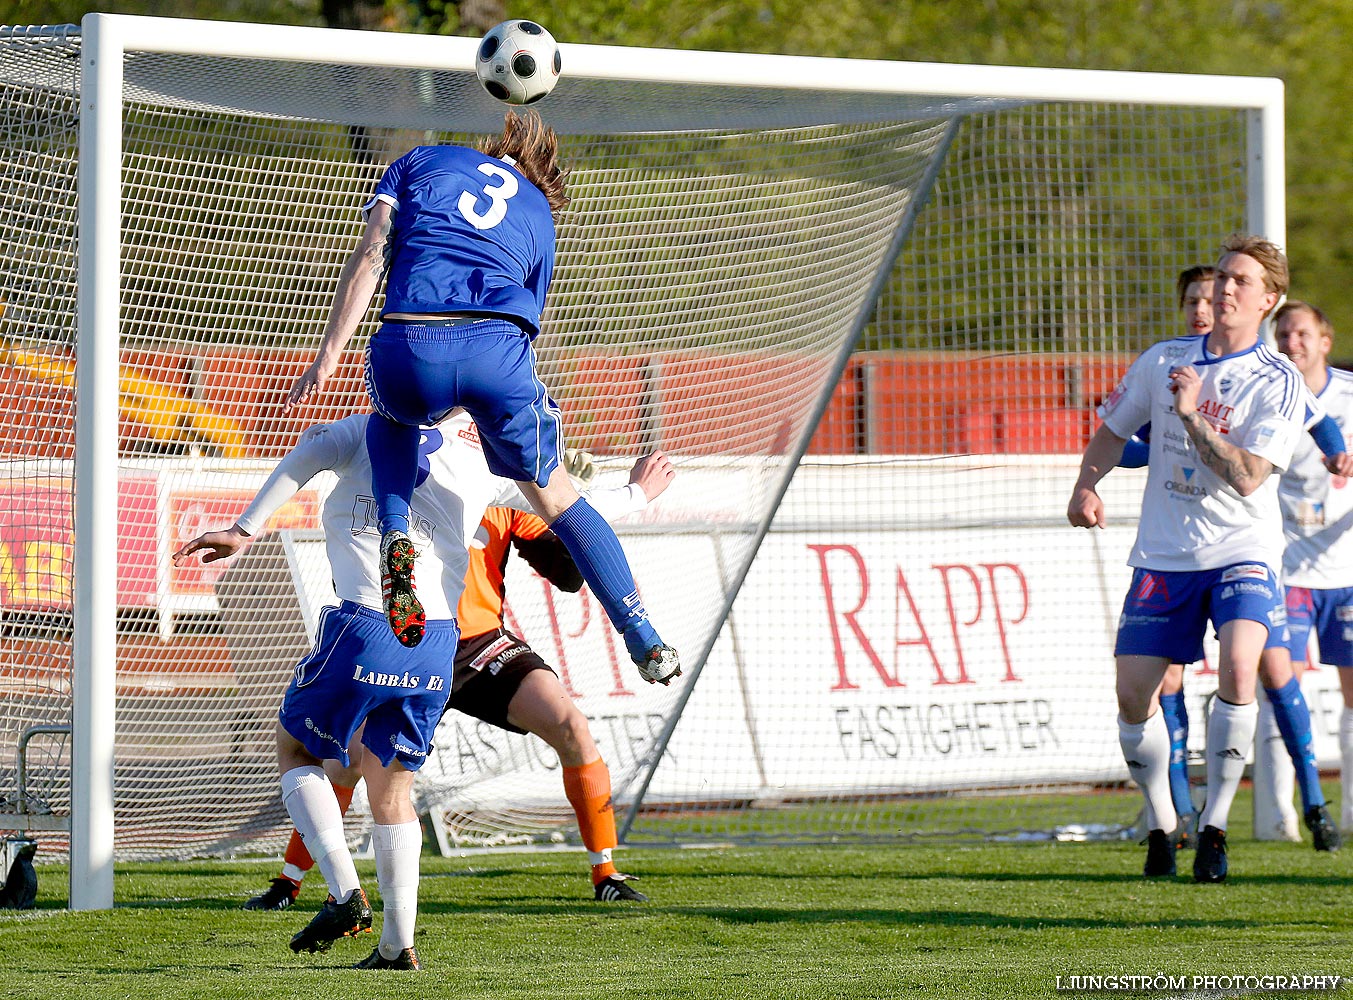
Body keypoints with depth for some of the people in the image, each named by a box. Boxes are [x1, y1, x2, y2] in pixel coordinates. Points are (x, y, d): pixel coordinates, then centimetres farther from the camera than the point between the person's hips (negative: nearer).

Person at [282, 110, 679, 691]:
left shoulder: (421, 161, 29)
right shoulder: (541, 214, 32)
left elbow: (370, 256, 13)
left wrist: (328, 357, 8)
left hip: (408, 347, -1)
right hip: (498, 345, 1)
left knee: (391, 418, 37)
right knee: (553, 492, 23)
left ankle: (395, 536, 9)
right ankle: (644, 640, 16)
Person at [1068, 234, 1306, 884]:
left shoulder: (1278, 382, -6)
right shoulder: (1163, 360, 6)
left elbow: (1248, 477, -17)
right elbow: (1112, 430, 18)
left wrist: (1191, 415, -23)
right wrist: (1086, 487, -1)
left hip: (1241, 551, -4)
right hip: (1164, 555, 4)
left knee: (1238, 667, -26)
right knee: (1133, 694, -3)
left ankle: (1214, 826, -14)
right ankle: (1160, 828, 18)